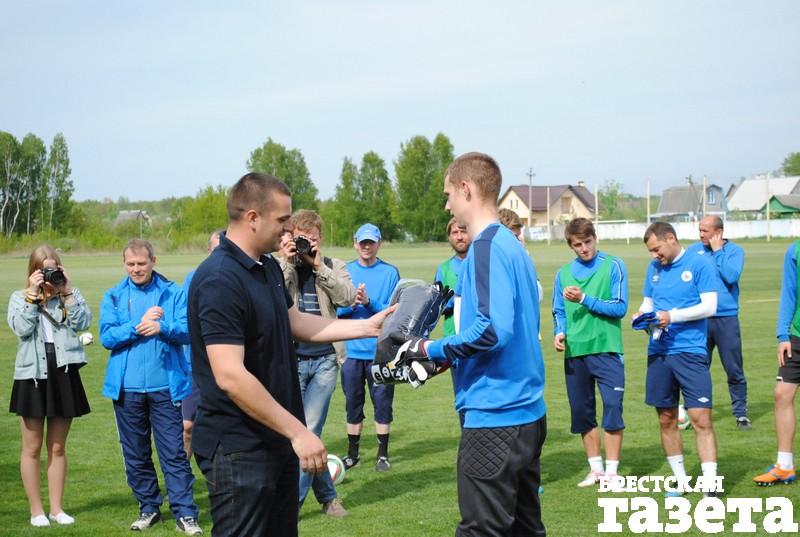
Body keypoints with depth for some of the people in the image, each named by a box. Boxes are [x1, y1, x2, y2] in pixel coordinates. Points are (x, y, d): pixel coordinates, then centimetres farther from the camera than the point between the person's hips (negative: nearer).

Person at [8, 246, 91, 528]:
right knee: (32, 447, 4)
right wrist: (32, 295, -13)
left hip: (63, 375, 2)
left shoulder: (69, 297, 7)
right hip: (32, 376, -2)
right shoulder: (19, 298, 4)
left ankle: (57, 508, 17)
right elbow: (22, 328, -13)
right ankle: (36, 510, 12)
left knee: (58, 447, 10)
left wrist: (68, 292, -10)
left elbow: (83, 322, -9)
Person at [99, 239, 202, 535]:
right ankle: (148, 508, 24)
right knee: (135, 455, 11)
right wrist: (139, 325, -17)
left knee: (175, 452, -4)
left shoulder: (173, 293, 3)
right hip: (127, 388, 2)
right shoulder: (113, 296, 7)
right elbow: (107, 336, -4)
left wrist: (161, 327, -25)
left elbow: (187, 331, -7)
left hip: (166, 385, -2)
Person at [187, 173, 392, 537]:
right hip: (239, 451, -10)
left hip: (276, 440, 10)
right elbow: (230, 377, -28)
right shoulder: (220, 281, -22)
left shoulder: (268, 267, 10)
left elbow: (296, 323, 23)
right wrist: (297, 432, -26)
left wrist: (367, 326, 18)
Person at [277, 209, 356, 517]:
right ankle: (327, 496, 14)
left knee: (309, 431, 0)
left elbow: (347, 297, -8)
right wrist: (287, 262, -14)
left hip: (324, 359, 1)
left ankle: (291, 501, 11)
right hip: (291, 359, -1)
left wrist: (318, 265, -12)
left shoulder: (333, 267, 9)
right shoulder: (280, 267, 3)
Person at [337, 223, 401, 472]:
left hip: (381, 351, -2)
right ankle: (352, 453, 20)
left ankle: (382, 454, 15)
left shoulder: (390, 272, -2)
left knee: (382, 402, 3)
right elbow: (337, 310, 3)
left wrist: (369, 303, -21)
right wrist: (352, 303, -17)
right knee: (353, 403, 10)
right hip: (352, 350, 2)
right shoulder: (346, 271, 6)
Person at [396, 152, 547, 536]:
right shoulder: (511, 244, 14)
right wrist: (451, 356, 16)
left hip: (495, 416, -9)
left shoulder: (487, 246, -14)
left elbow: (492, 329, -24)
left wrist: (431, 351, -12)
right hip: (528, 414, 10)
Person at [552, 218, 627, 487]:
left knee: (612, 408, -8)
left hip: (606, 349, -4)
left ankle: (611, 470, 1)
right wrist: (559, 332, -4)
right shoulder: (564, 273, 10)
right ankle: (595, 468, 21)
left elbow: (620, 307, -8)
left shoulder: (613, 266, -1)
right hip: (574, 352, 4)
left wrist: (584, 299, -14)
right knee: (582, 412, 9)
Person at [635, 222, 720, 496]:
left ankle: (710, 487, -8)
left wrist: (672, 316, -17)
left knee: (701, 419, -9)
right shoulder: (654, 267, 12)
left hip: (690, 352, -5)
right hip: (658, 353, 5)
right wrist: (642, 314, -3)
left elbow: (709, 306, -10)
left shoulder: (699, 264, -4)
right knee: (666, 419, 9)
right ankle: (681, 480, 23)